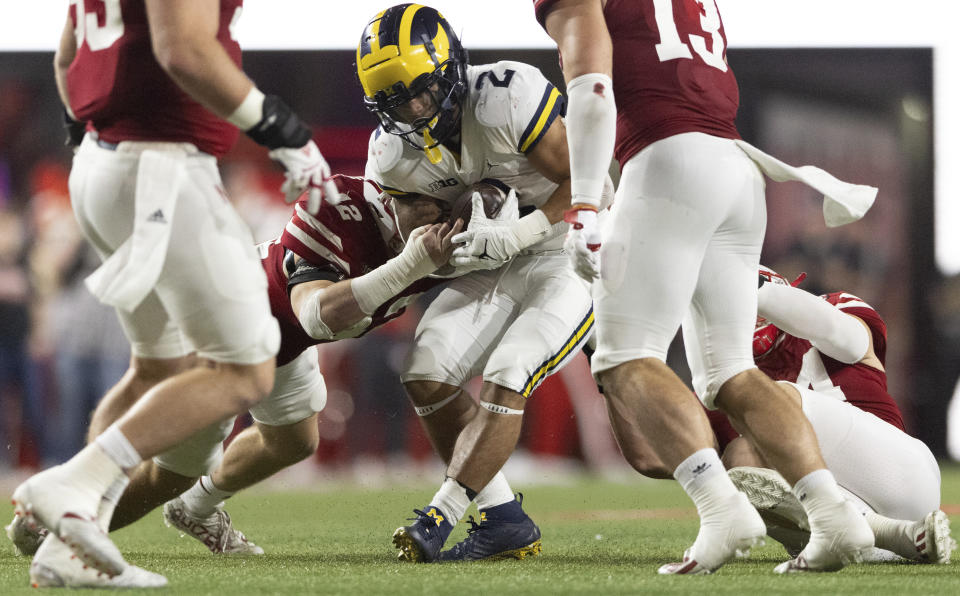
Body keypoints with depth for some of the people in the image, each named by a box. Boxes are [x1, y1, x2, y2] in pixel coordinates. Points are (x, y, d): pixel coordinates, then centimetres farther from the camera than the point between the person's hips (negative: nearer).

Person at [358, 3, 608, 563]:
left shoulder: (507, 99, -28)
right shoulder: (395, 153, -8)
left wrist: (514, 235, -31)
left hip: (573, 249, -7)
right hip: (498, 261, 7)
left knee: (505, 382, -21)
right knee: (427, 376, -4)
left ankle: (442, 515, -15)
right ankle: (504, 521, 5)